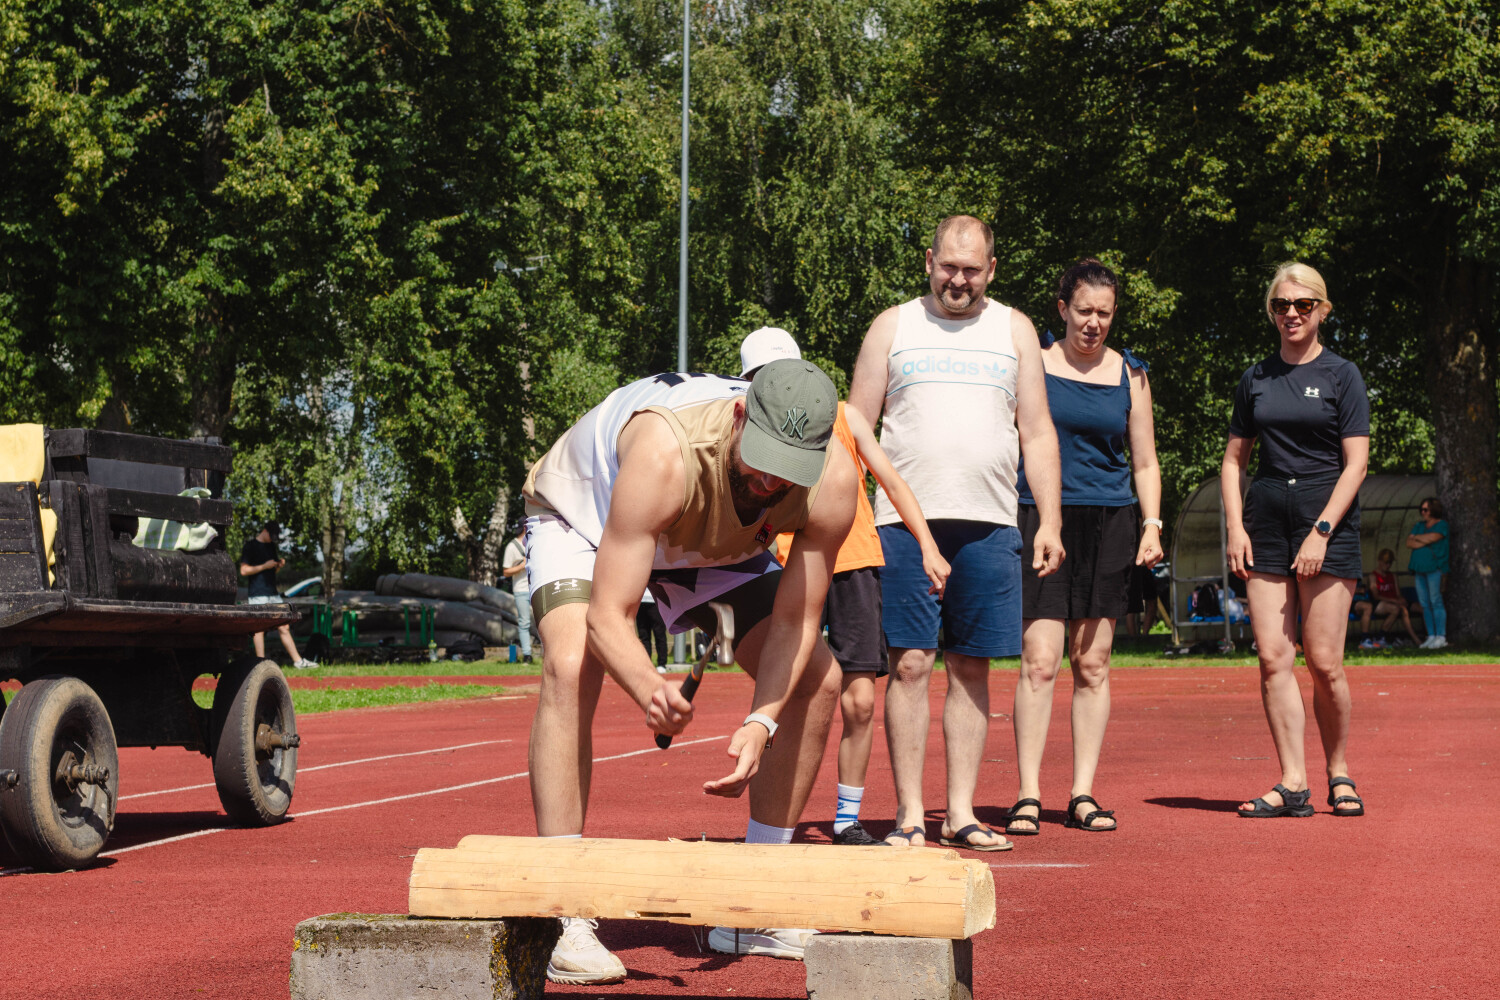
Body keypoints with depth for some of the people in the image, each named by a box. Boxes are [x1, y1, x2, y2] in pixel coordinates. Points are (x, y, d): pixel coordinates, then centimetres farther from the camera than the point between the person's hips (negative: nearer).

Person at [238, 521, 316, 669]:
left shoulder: (271, 546, 19)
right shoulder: (250, 546, -5)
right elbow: (244, 570, -11)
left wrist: (279, 565, 6)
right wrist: (264, 566, -16)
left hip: (273, 593, 8)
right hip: (258, 594, -7)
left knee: (284, 627, 6)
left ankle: (298, 661, 7)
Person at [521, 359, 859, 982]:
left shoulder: (833, 483, -32)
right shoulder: (667, 454, -46)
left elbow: (794, 621, -22)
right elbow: (607, 616, -44)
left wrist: (761, 722, -38)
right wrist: (647, 687, -64)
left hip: (713, 543, 5)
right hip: (581, 515, -5)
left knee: (817, 680, -5)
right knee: (571, 667, -32)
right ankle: (562, 918, -27)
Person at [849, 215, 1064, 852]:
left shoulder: (1014, 330, 14)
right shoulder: (893, 326, 11)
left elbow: (1038, 434, 12)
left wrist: (1050, 520, 3)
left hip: (988, 525, 2)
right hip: (905, 520, -1)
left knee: (971, 669, 3)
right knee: (910, 664, -6)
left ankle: (960, 812, 9)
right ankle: (909, 813, -1)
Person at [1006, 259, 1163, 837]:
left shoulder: (1129, 374, 11)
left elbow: (1144, 462, 15)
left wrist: (1152, 525, 1)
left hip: (1109, 524, 3)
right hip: (1041, 519, -3)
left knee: (1093, 664, 4)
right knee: (1040, 661, -10)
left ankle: (1083, 795, 10)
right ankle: (1027, 796, -6)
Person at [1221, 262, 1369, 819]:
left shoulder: (1341, 375, 2)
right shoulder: (1255, 379, 14)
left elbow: (1355, 464, -3)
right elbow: (1234, 459, 16)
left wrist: (1321, 531, -12)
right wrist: (1235, 527, 3)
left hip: (1328, 521, -4)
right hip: (1267, 518, 4)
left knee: (1323, 662, -6)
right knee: (1272, 657, -4)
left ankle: (1339, 774, 13)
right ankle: (1293, 784, -1)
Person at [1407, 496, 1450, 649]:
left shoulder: (1441, 525, 1)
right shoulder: (1419, 526, 20)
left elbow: (1431, 537, -15)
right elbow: (1408, 543, 9)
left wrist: (1417, 537, 3)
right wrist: (1423, 543, -8)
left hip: (1434, 567, -6)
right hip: (1419, 568, 6)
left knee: (1436, 602, -10)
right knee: (1425, 604, 4)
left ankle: (1441, 636, -9)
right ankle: (1431, 636, 7)